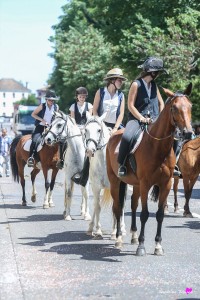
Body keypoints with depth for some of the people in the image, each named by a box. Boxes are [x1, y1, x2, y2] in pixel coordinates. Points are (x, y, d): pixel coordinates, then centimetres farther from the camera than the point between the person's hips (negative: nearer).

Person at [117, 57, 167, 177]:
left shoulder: (154, 85, 13)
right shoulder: (136, 84, -6)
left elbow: (161, 103, 18)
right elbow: (131, 105, -9)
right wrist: (142, 119, -17)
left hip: (154, 119, 6)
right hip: (137, 118, -6)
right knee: (127, 137, -34)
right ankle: (122, 165, -17)